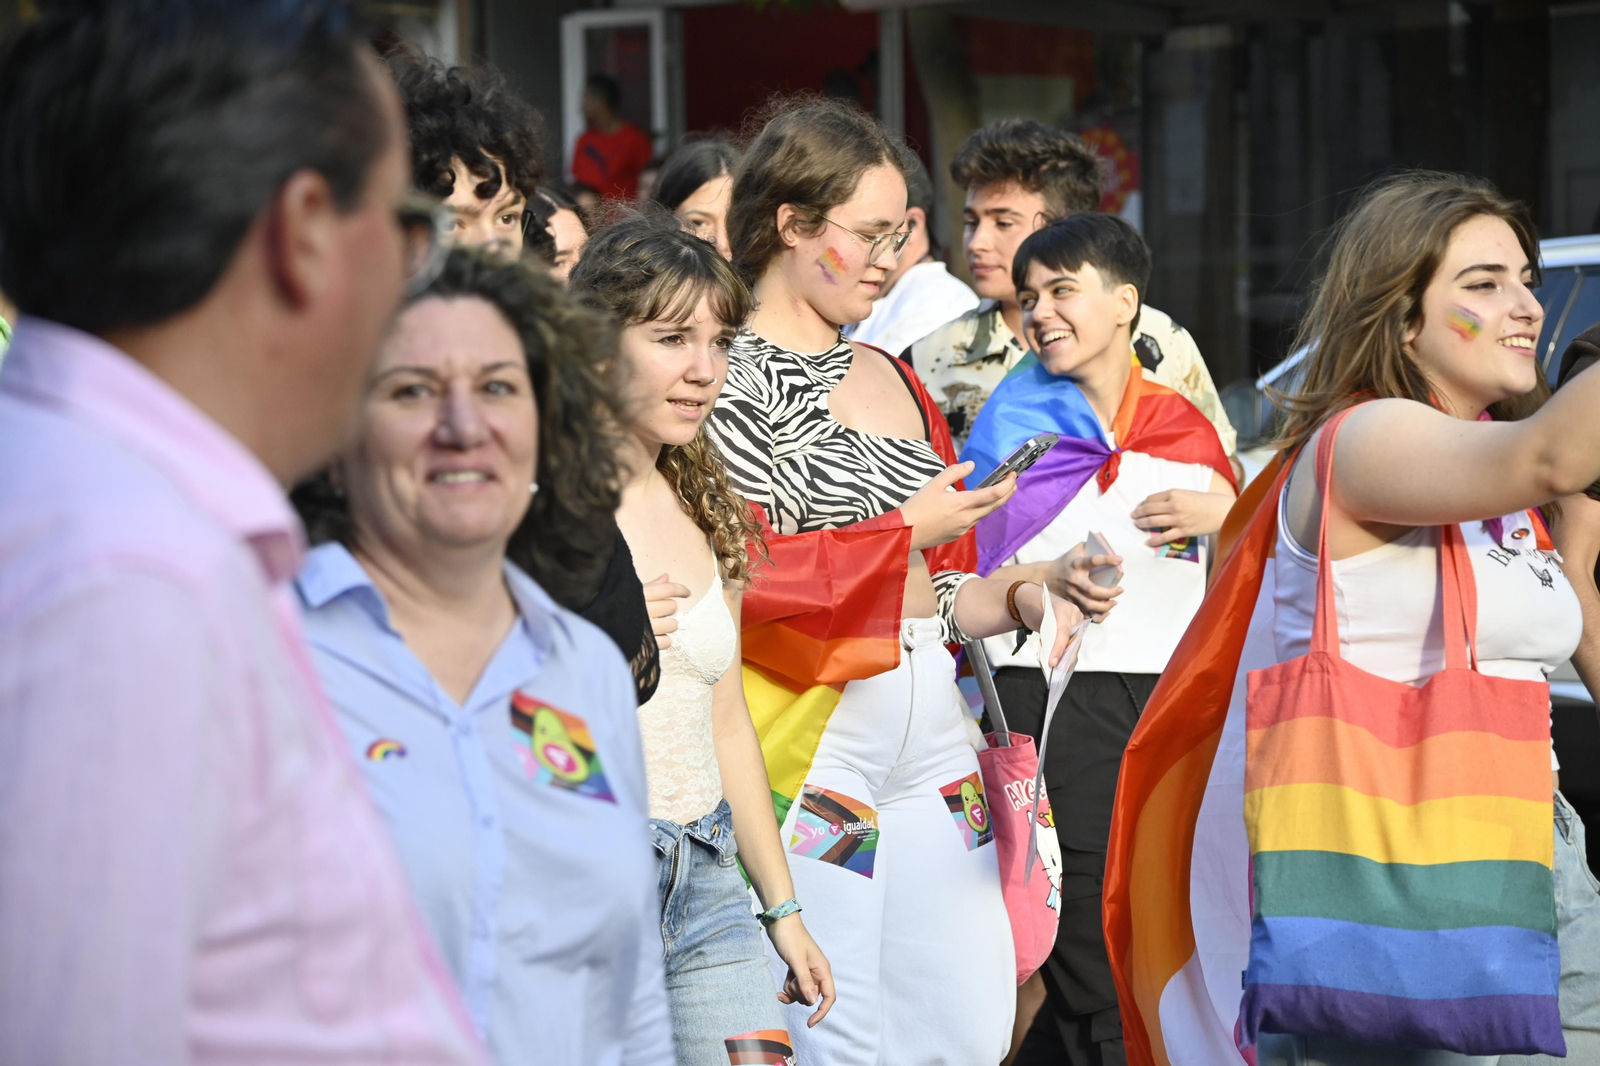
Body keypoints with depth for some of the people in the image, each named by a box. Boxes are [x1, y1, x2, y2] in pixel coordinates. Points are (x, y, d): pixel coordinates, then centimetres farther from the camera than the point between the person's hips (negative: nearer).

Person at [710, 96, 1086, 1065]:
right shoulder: (732, 382, -5)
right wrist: (905, 532, -12)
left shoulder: (891, 380, 19)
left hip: (930, 738, 7)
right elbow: (742, 578, -17)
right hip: (811, 749, -7)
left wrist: (1018, 601, 5)